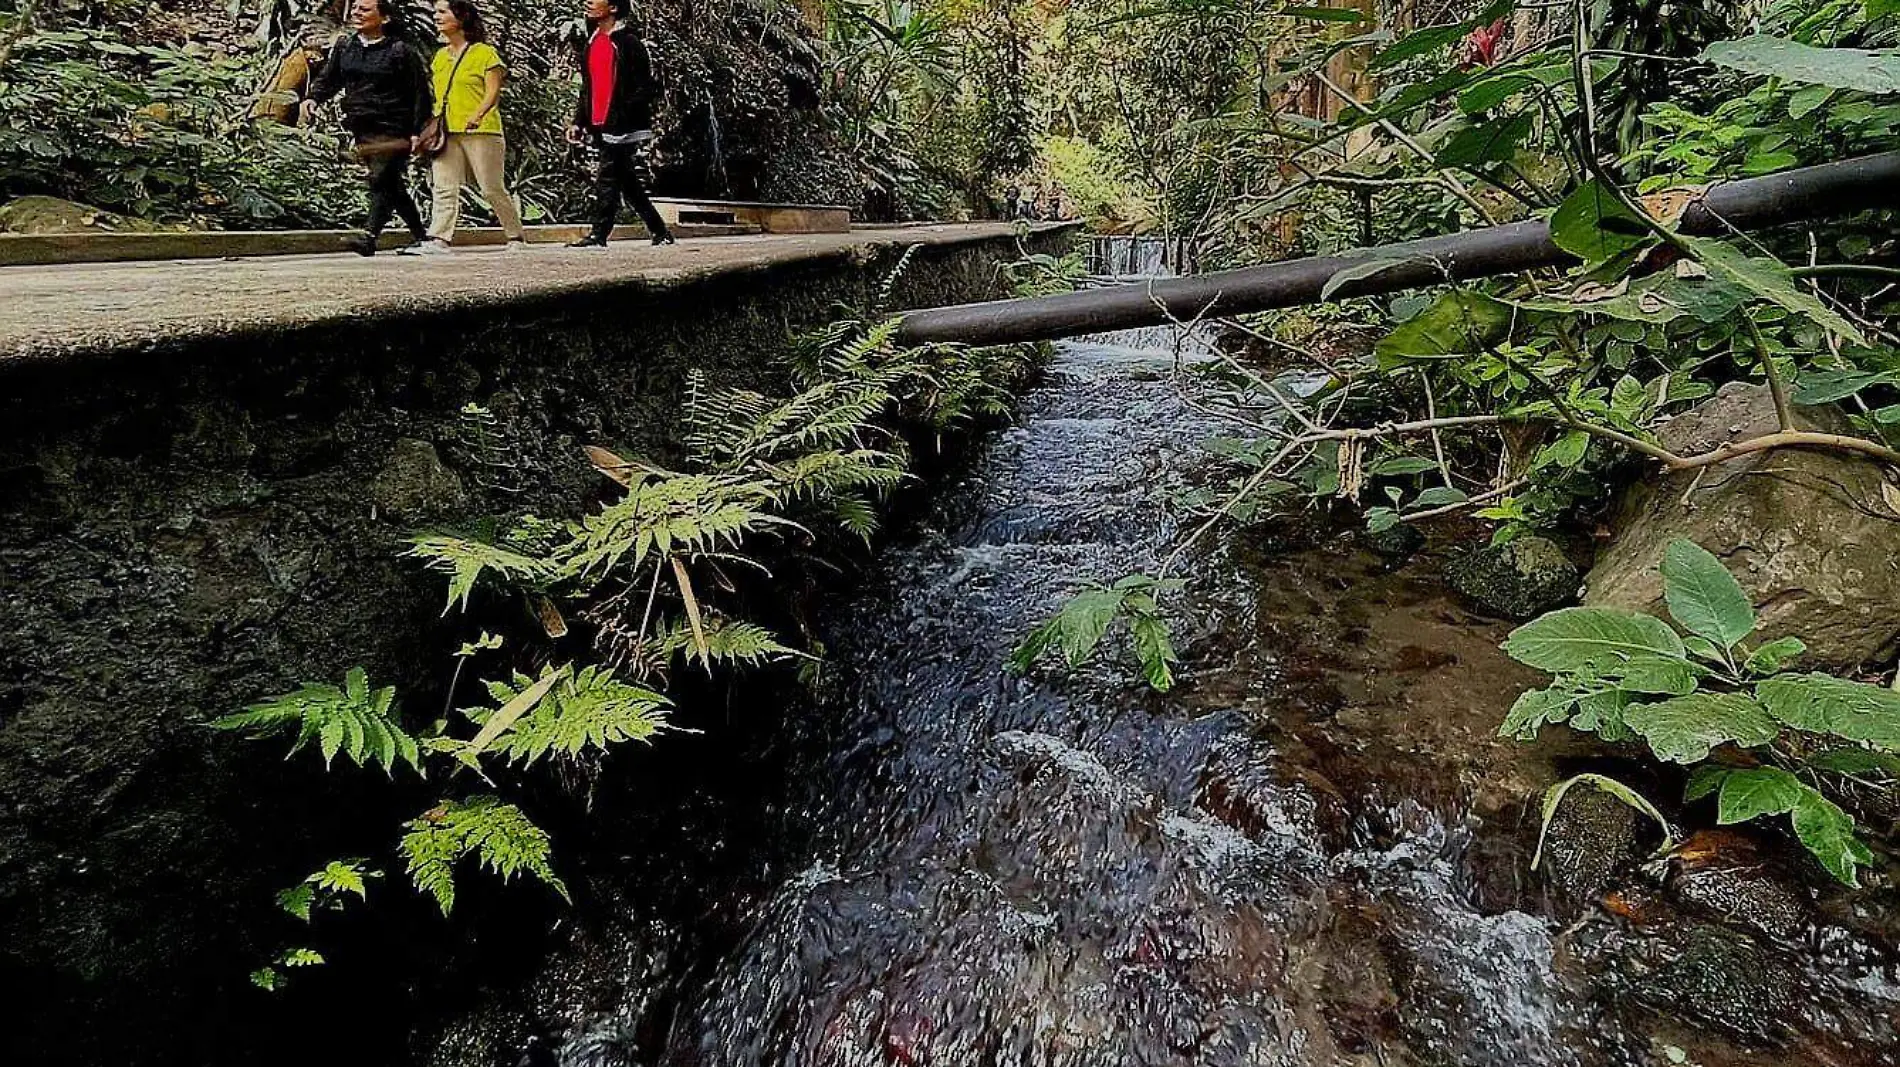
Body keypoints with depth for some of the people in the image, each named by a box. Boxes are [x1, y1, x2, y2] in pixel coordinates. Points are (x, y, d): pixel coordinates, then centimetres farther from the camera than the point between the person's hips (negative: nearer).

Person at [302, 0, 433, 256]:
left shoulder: (402, 51, -3)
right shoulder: (344, 46, 14)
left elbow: (420, 93, -5)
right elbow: (329, 78, 16)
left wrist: (417, 132, -12)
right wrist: (314, 98, -4)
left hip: (393, 130, -6)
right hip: (362, 130, 6)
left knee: (381, 181, -15)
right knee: (392, 187, 9)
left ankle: (369, 236, -19)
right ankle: (421, 236, 18)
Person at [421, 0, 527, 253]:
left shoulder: (485, 52, -1)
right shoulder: (440, 56, 19)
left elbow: (493, 90, -9)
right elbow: (438, 94, 23)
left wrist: (477, 114, -25)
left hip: (480, 131, -6)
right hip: (447, 132, 6)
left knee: (493, 189, -1)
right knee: (444, 189, -5)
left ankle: (516, 236, 13)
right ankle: (439, 238, -10)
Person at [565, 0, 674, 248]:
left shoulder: (628, 42, -6)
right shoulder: (591, 43, 18)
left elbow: (647, 88, -12)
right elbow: (587, 89, 22)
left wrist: (620, 114, -19)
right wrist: (579, 122, 13)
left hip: (623, 127, -8)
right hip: (601, 127, 8)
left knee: (607, 179, -9)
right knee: (627, 182, 9)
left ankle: (599, 235, -5)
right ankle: (660, 232, 16)